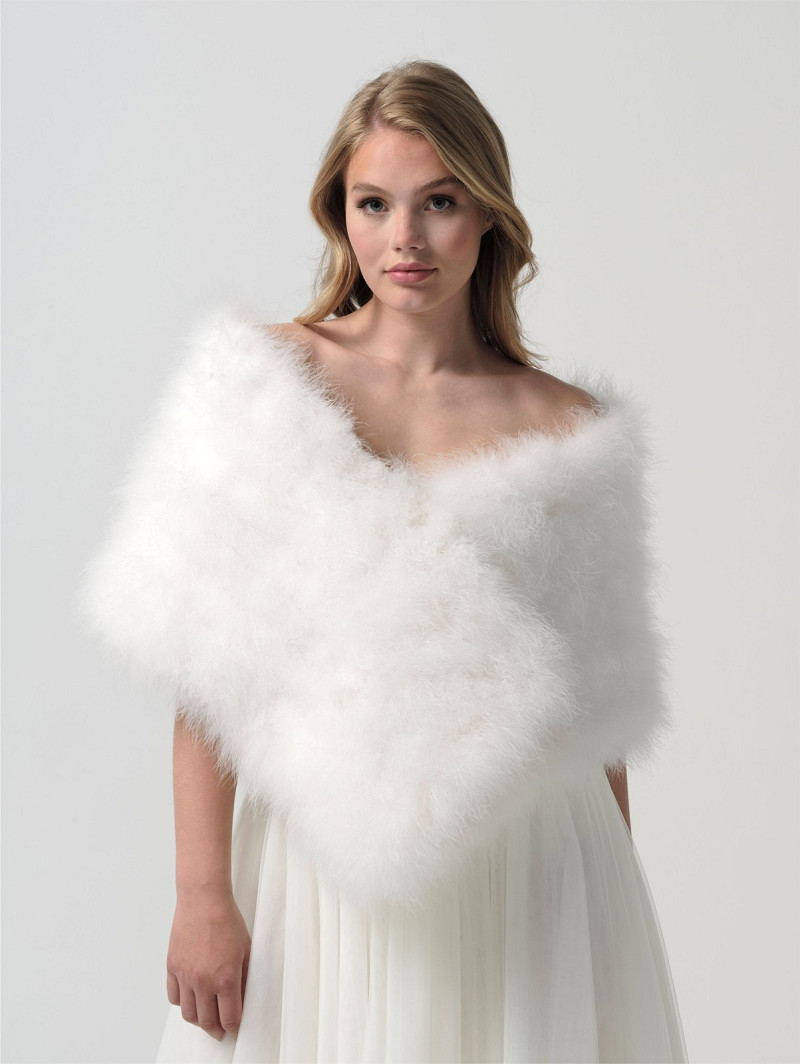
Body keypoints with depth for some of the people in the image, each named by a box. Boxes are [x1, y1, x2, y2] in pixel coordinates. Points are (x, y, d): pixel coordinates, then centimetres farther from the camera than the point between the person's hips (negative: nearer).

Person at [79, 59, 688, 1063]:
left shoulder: (569, 431, -1)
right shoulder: (265, 383, -4)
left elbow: (603, 702, 5)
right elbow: (209, 667, -6)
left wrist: (616, 905, 8)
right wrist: (202, 894, -10)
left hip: (529, 861, 1)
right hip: (330, 863, -1)